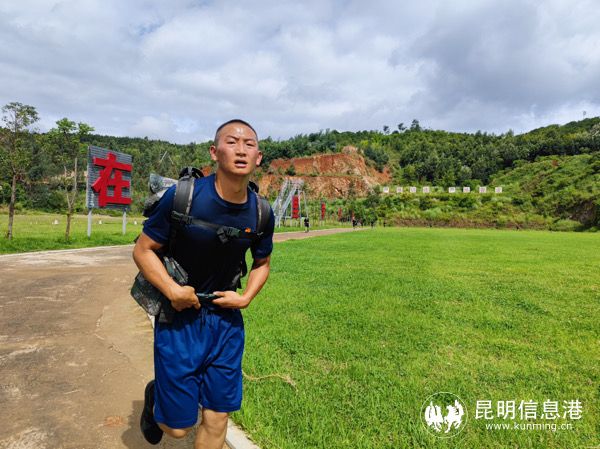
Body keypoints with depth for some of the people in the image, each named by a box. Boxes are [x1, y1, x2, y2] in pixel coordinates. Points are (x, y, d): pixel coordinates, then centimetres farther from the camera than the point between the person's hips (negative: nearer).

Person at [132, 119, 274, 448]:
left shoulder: (261, 214, -7)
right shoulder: (182, 196, -18)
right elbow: (143, 250, -8)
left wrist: (246, 297, -5)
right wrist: (172, 290, -21)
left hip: (226, 321, 3)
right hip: (178, 318, -3)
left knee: (217, 418, 13)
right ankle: (154, 396, 43)